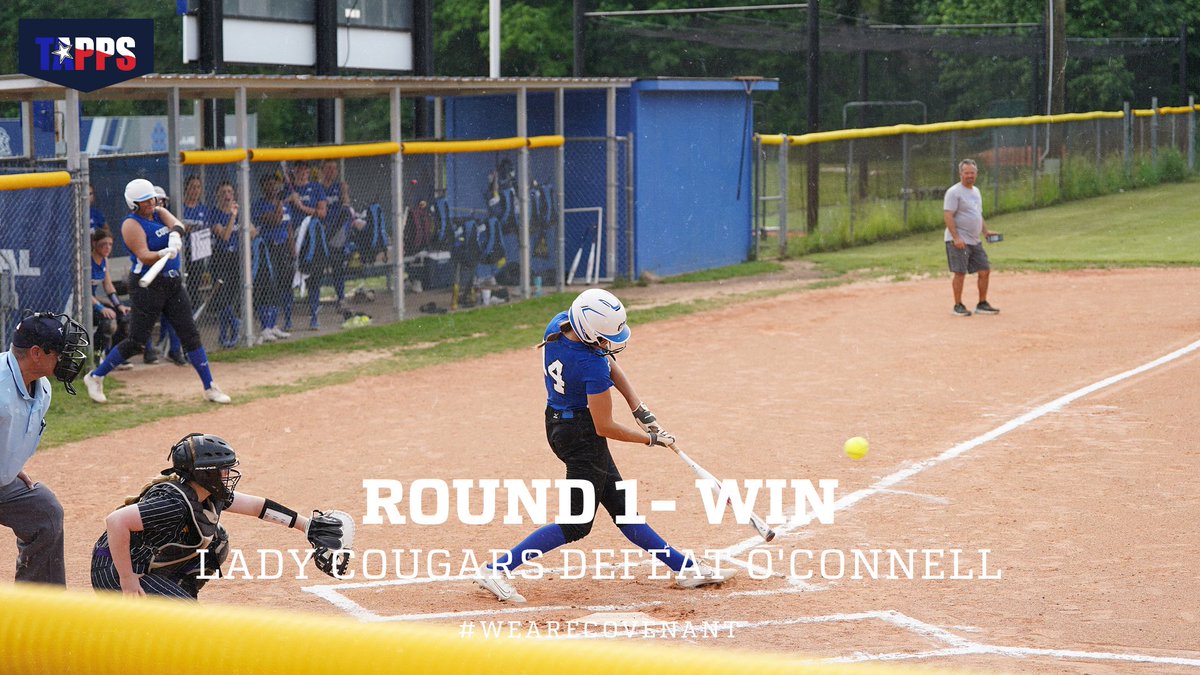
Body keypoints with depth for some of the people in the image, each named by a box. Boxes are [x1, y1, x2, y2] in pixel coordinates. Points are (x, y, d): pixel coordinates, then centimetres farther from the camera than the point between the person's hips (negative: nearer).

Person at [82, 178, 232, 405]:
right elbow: (144, 256, -23)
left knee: (190, 335, 5)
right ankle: (95, 377, 10)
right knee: (136, 342, -5)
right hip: (148, 285, -7)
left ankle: (210, 387, 10)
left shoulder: (160, 212, 9)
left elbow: (177, 224, -9)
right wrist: (164, 254, -42)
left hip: (173, 283, 7)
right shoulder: (132, 224, -12)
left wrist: (175, 234, -32)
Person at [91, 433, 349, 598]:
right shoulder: (175, 504, -30)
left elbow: (256, 506, 9)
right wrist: (127, 579, -30)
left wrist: (307, 525, 10)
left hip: (148, 564, 9)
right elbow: (115, 520, -36)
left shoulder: (211, 495, -2)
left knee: (215, 544, 9)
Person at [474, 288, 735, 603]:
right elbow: (605, 427, -21)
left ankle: (685, 567, 28)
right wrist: (652, 439, -7)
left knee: (621, 508, 16)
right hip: (582, 435, -10)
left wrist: (639, 409, 0)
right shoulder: (592, 367, -31)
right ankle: (497, 569, -2)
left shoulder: (558, 324, -9)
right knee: (576, 524, -1)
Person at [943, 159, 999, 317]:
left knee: (984, 271, 6)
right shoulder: (954, 192, -10)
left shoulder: (976, 191, 17)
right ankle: (958, 306, 1)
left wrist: (985, 231, 13)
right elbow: (948, 216, -17)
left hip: (975, 241, 8)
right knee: (960, 273, -7)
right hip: (959, 241, -8)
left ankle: (982, 304, 15)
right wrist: (956, 238, -24)